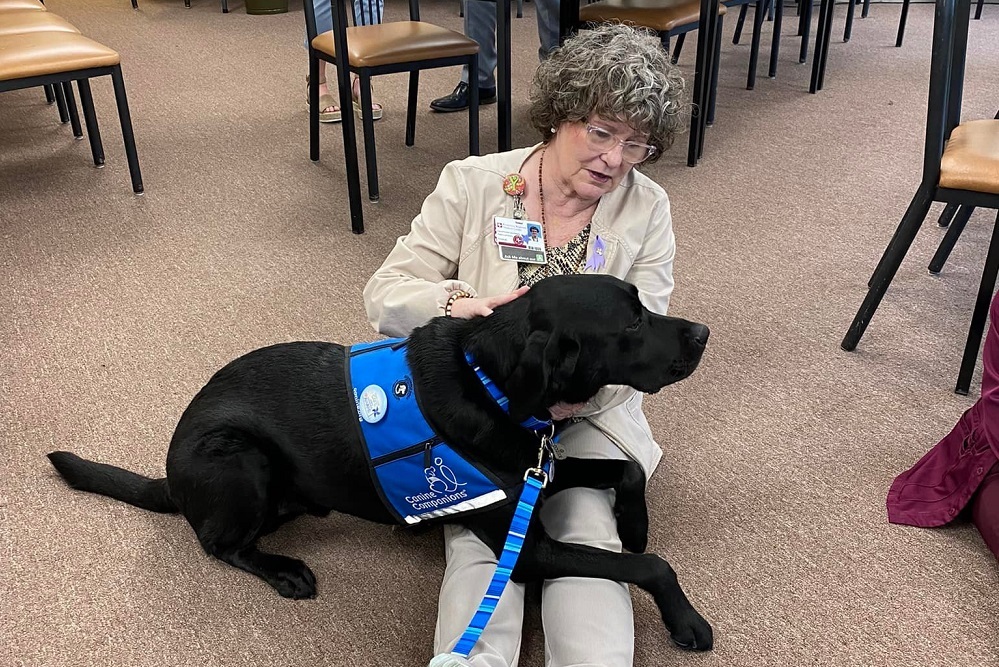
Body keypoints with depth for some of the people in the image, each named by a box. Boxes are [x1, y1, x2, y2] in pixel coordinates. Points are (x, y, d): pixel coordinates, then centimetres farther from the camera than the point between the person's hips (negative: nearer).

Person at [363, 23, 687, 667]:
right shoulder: (473, 183, -5)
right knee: (481, 537, -24)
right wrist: (456, 304, -28)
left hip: (587, 414, 1)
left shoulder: (647, 208, -2)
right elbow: (384, 293, -6)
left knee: (588, 534, -24)